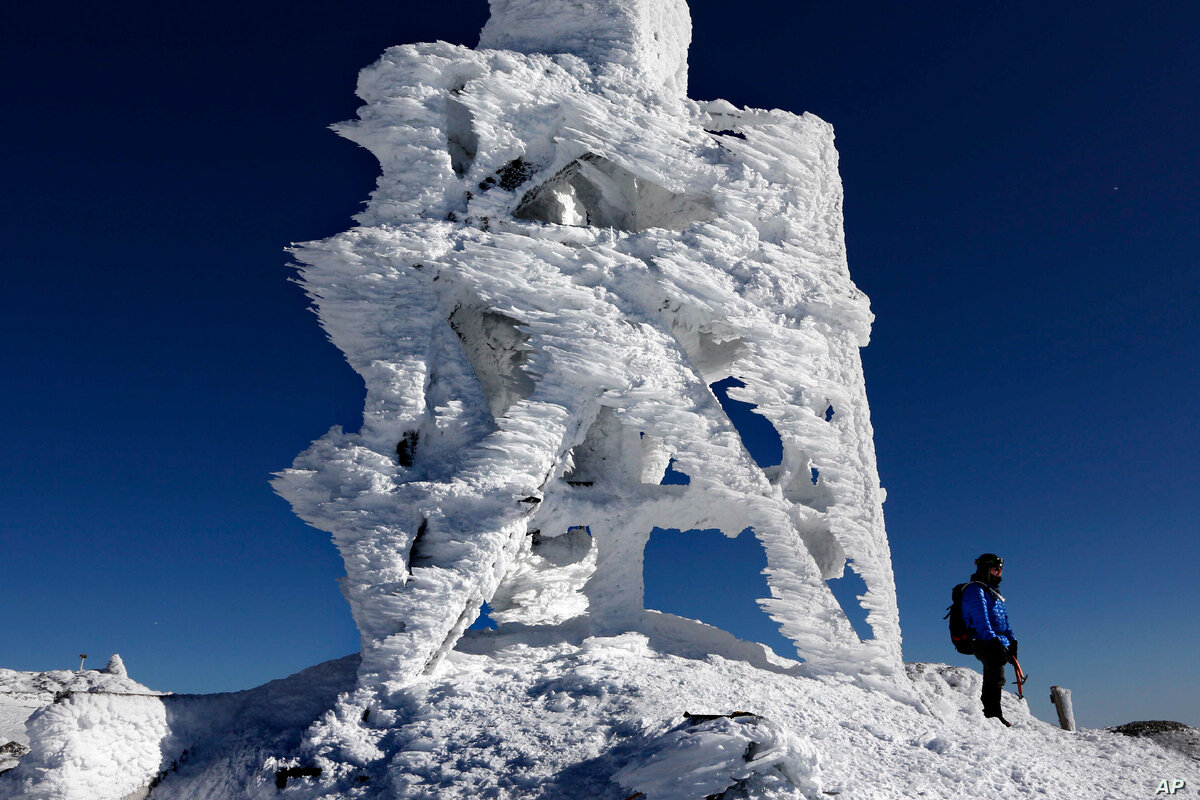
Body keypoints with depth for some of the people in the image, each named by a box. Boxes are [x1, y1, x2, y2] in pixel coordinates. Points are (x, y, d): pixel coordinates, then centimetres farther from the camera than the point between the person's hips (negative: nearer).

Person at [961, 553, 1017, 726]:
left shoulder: (993, 592, 26)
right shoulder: (975, 590, -5)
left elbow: (1004, 620, 31)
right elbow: (980, 618, -17)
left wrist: (1012, 641, 22)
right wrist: (993, 639, -25)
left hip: (999, 642, 9)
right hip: (984, 642, -9)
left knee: (992, 680, 7)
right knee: (996, 677, -19)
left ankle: (991, 713, 9)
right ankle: (993, 714, -22)